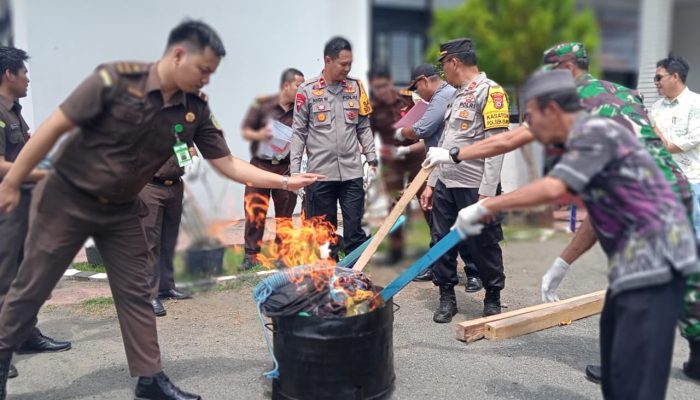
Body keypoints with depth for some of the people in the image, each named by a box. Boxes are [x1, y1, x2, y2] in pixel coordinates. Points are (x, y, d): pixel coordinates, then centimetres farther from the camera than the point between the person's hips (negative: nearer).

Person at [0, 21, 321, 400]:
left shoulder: (196, 109, -9)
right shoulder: (116, 80, -24)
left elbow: (227, 164, -4)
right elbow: (54, 127, -18)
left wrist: (285, 181, -13)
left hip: (120, 210, 5)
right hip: (67, 198, -4)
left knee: (135, 291, 6)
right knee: (31, 287, 7)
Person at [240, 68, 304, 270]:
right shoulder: (262, 104, -1)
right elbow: (245, 132, 5)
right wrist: (258, 135, -15)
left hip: (286, 169, 2)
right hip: (260, 166, -1)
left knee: (285, 214, 7)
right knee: (254, 212, -4)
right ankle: (251, 255, 5)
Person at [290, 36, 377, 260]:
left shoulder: (356, 88, 6)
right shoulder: (307, 91, -3)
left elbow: (364, 128, 11)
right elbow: (298, 133, -1)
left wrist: (372, 160, 4)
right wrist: (294, 170, -5)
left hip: (352, 172, 2)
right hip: (320, 173, -2)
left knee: (355, 230, 5)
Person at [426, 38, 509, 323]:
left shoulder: (489, 91, -8)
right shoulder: (457, 95, 18)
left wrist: (487, 192, -20)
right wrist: (431, 182, 18)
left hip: (475, 187, -8)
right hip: (446, 184, 8)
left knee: (483, 246, 3)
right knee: (441, 242, 8)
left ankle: (493, 298, 21)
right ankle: (446, 298, 21)